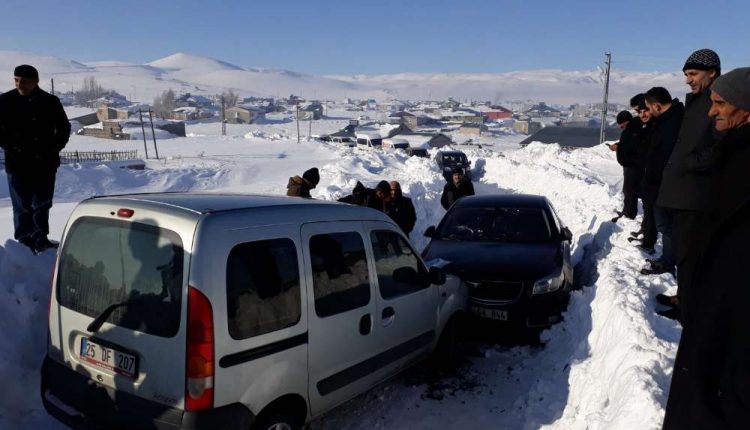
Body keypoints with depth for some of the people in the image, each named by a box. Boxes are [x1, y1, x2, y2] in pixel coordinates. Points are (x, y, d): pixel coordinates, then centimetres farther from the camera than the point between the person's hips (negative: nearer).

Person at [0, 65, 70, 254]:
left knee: (42, 205, 11)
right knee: (22, 206, 3)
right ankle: (24, 241, 12)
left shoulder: (50, 102, 1)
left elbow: (64, 128, 10)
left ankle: (40, 239, 24)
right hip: (18, 164, -2)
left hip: (45, 164, 2)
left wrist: (53, 149, -1)